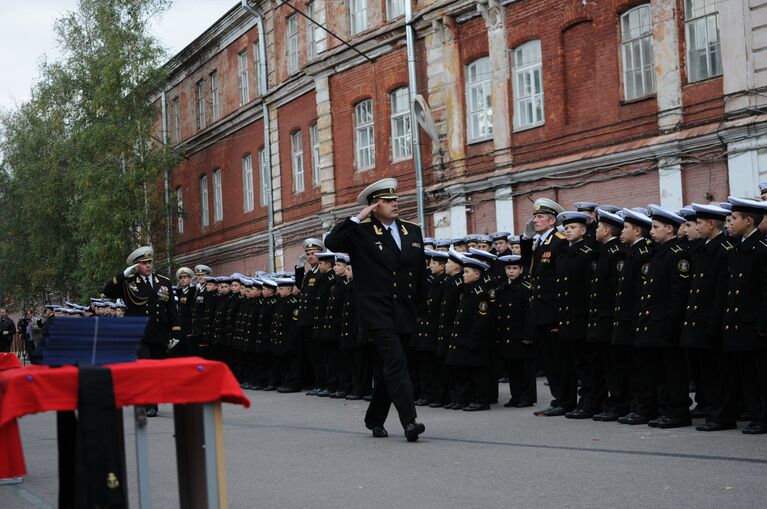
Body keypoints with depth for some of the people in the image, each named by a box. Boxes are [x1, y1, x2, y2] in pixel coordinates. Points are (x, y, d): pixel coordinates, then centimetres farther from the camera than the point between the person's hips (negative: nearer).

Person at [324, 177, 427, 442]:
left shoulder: (413, 231, 13)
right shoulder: (361, 232, -1)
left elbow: (421, 272, 18)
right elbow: (331, 242, -17)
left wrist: (421, 305, 16)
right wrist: (358, 219, -15)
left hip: (404, 312, 6)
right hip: (376, 311, -6)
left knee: (389, 367, 13)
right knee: (396, 362, -17)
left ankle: (375, 419, 26)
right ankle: (409, 422, -21)